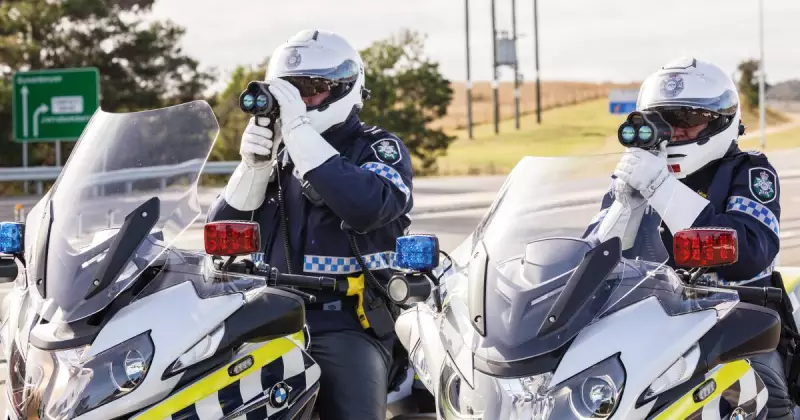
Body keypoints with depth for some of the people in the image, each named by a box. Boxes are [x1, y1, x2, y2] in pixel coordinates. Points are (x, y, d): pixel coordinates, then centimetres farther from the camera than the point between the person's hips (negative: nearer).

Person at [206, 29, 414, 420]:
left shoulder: (380, 149, 4)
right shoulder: (274, 153, 19)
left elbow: (367, 207, -21)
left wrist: (299, 131, -20)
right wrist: (252, 167, -5)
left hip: (347, 324, -4)